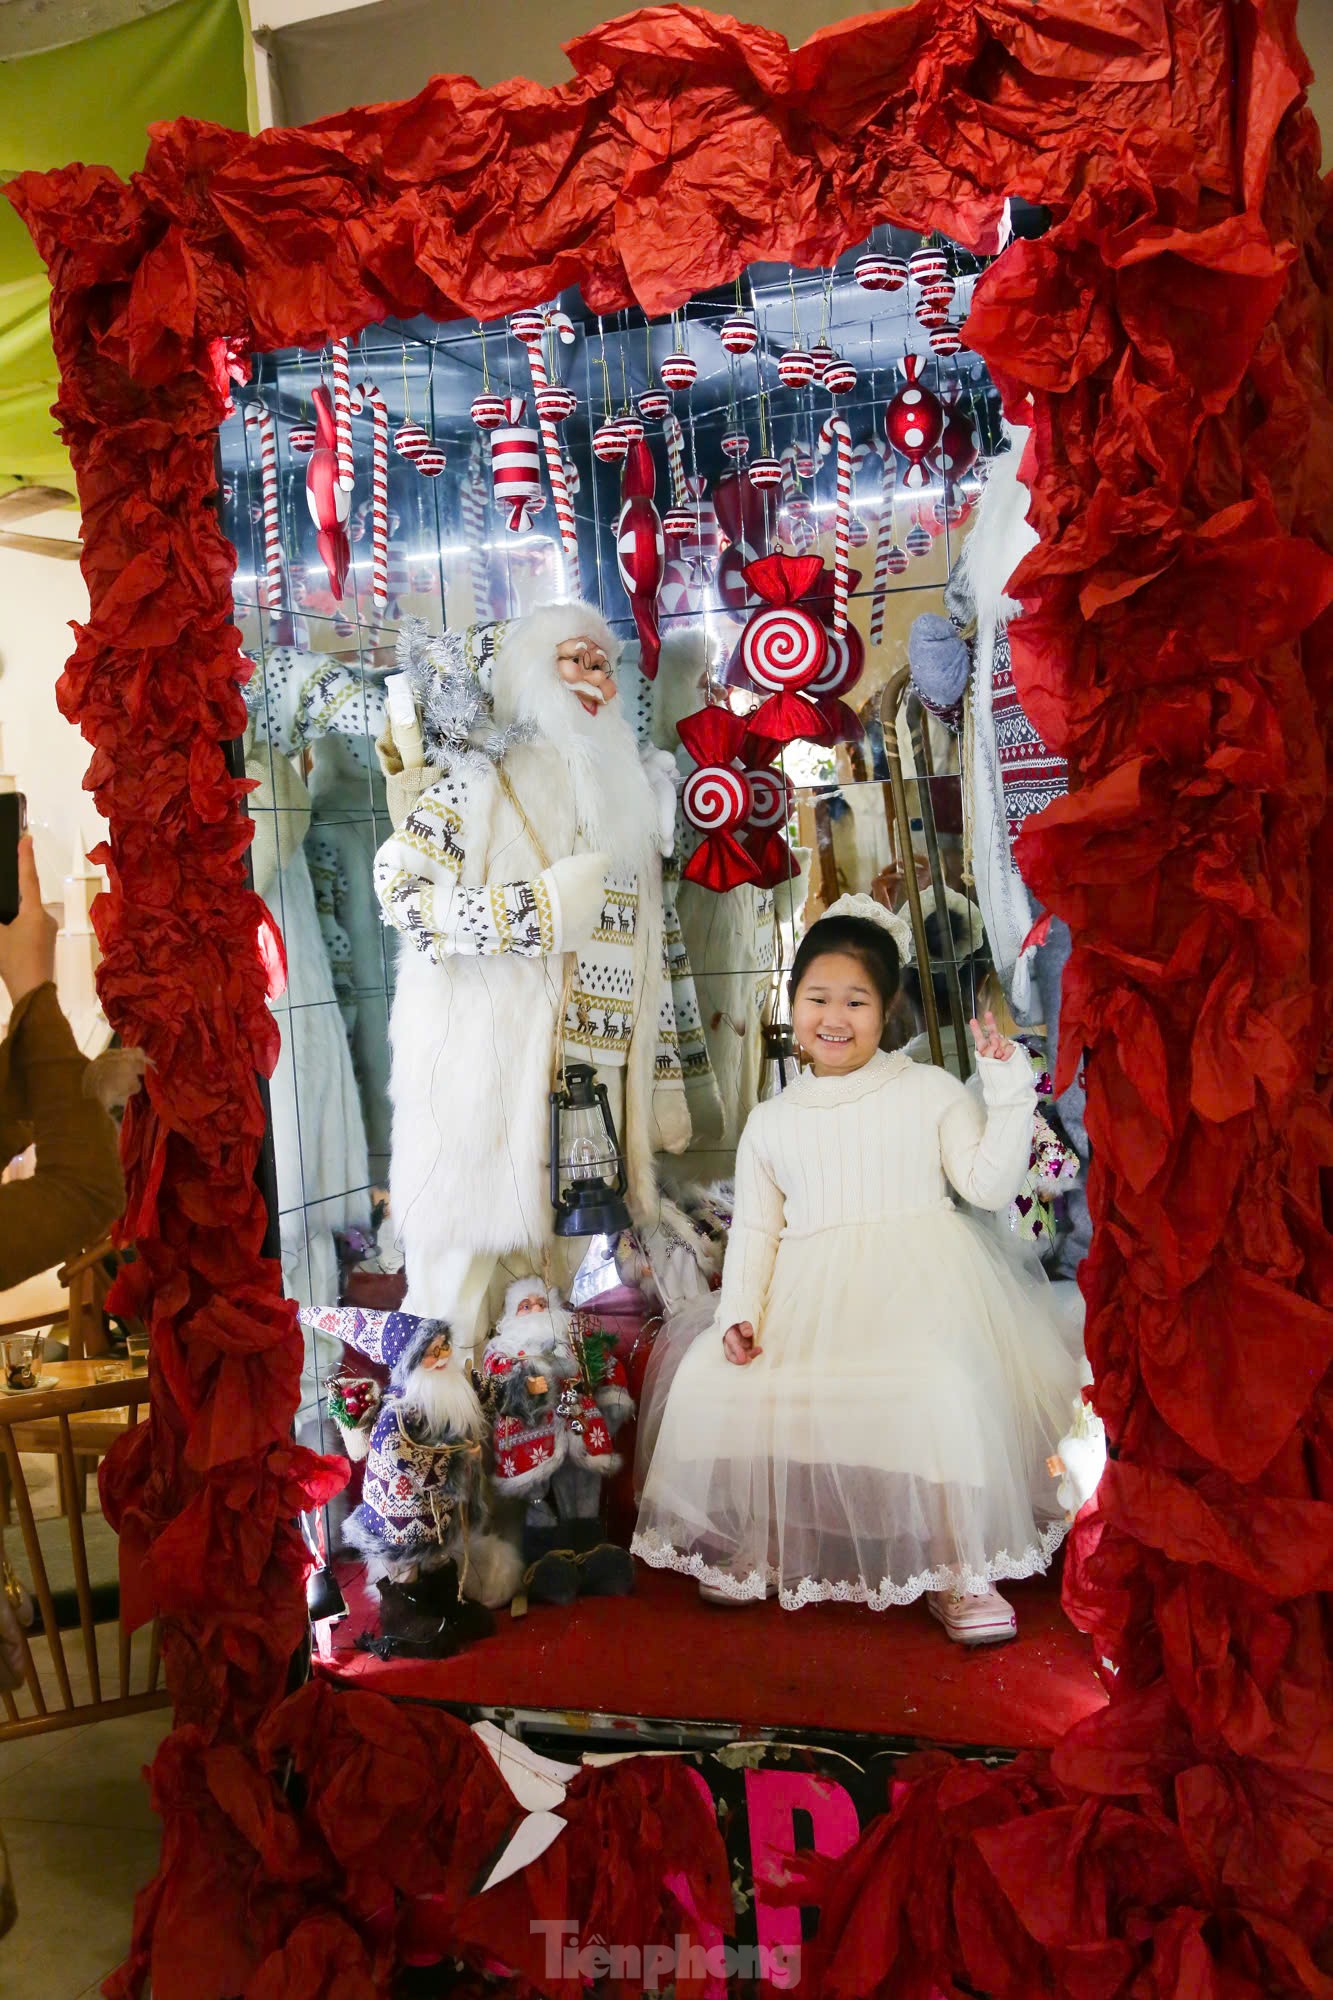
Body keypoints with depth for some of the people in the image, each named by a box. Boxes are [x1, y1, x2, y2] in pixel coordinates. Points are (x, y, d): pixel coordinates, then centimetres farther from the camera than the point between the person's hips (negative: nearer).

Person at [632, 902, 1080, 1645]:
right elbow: (755, 1229, 12)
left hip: (920, 1282, -3)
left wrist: (1009, 1090, -6)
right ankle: (756, 1546, 11)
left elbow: (989, 1184, 3)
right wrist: (739, 1313, -3)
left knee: (942, 1382, -33)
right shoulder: (771, 1121, 16)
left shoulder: (929, 1090, 10)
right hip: (811, 1296, 3)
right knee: (711, 1381, -15)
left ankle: (958, 1569, -13)